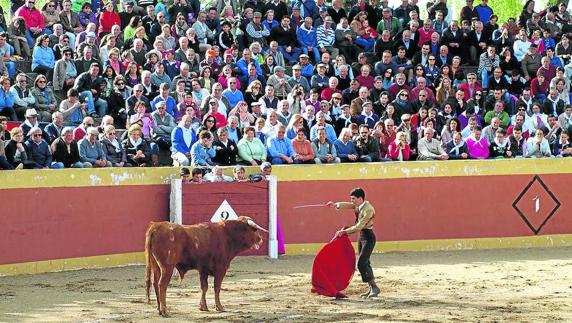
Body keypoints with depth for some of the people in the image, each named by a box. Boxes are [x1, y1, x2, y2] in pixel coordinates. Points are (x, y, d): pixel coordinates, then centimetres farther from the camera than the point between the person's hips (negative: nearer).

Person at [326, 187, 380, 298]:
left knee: (361, 263, -14)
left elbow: (359, 226, -25)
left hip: (368, 237, -9)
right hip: (361, 236, 9)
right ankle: (372, 289, 17)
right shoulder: (358, 206, 4)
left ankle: (374, 287, -7)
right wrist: (336, 205, -26)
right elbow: (347, 205, -6)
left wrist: (344, 232, -23)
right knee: (364, 263, 11)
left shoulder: (368, 210, -23)